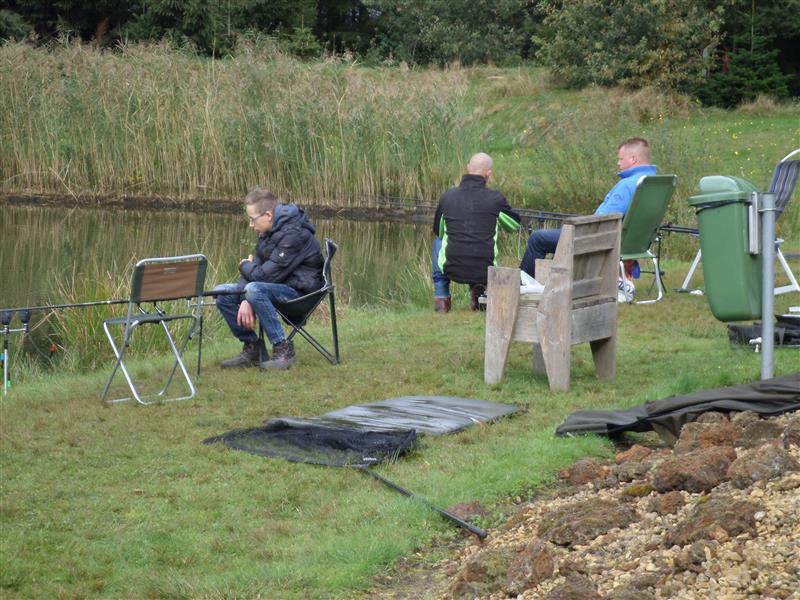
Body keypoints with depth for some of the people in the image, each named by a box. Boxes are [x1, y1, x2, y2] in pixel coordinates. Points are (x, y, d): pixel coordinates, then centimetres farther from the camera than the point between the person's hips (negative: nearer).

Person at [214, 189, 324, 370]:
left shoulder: (293, 235, -22)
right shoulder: (268, 233, 9)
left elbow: (266, 275, -24)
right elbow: (256, 270, 4)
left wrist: (245, 266, -3)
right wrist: (245, 301, -13)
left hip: (300, 292, -9)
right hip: (280, 287, 9)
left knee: (255, 290, -35)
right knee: (222, 292, -1)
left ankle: (283, 348, -23)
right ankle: (252, 348, 4)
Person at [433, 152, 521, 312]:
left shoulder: (447, 197, -2)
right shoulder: (495, 199, -7)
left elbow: (438, 231, 16)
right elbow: (515, 226, 13)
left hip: (452, 270, 0)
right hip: (484, 272, 0)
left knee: (439, 240, 33)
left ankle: (441, 297, 24)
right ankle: (478, 290, 12)